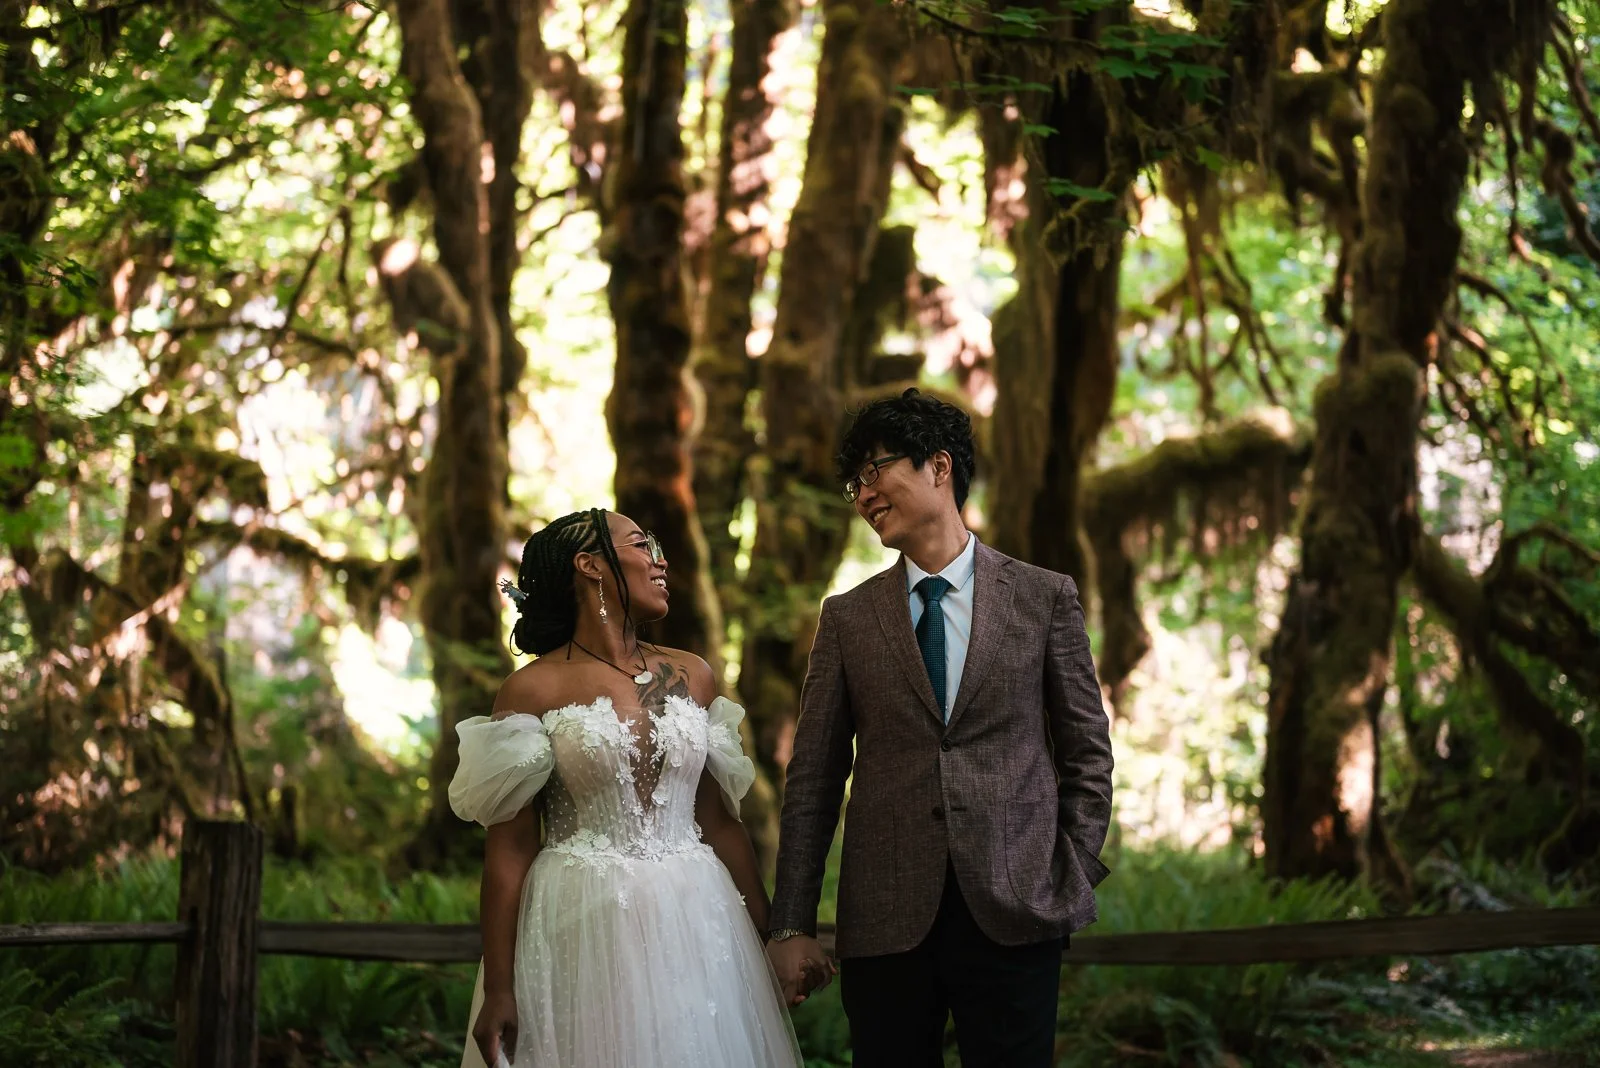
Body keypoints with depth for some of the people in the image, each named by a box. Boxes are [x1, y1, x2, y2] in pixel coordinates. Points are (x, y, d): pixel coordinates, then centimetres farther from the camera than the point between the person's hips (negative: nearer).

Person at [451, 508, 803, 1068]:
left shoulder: (691, 676, 9)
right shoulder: (532, 690, -3)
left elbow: (720, 820, 14)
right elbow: (510, 847, -5)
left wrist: (768, 936, 13)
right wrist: (498, 990, -9)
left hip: (693, 925, 4)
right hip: (583, 933, -4)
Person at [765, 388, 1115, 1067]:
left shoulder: (1045, 599, 7)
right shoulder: (847, 618, 9)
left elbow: (1088, 753, 9)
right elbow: (814, 780, 7)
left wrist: (1075, 879, -1)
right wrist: (792, 927, 2)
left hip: (1014, 914, -1)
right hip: (885, 925, 1)